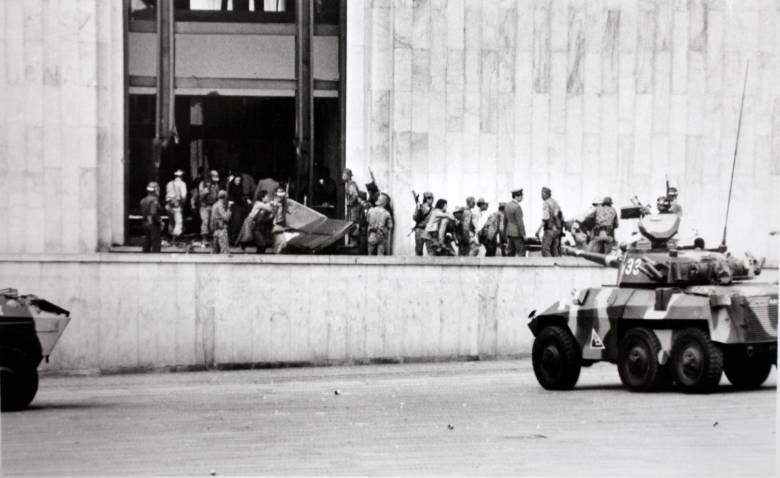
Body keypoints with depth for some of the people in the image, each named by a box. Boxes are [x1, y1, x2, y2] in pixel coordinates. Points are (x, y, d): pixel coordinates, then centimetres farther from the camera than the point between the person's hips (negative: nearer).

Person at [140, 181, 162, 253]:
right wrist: (160, 221, -14)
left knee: (147, 242, 13)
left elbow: (142, 213, 11)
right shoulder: (154, 200, -17)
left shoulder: (143, 200, 8)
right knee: (156, 242, -2)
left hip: (145, 223, 8)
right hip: (153, 223, -8)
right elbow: (153, 213, -24)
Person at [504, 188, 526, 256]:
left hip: (509, 232, 9)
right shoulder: (517, 207, -20)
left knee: (510, 253, 10)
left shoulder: (507, 205, 8)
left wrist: (506, 233, 21)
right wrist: (524, 235, -15)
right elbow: (520, 222, -21)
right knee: (521, 254, -3)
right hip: (517, 234, -9)